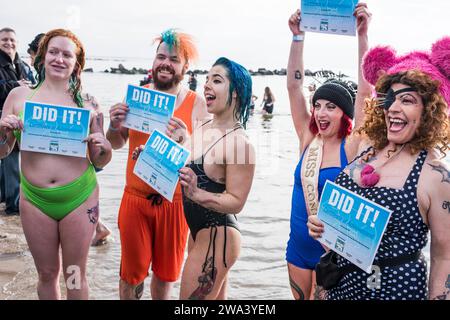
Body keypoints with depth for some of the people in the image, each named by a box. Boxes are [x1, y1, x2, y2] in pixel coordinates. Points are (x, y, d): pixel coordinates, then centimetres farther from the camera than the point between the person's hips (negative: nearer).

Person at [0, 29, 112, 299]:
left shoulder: (88, 104, -1)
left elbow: (100, 162, 5)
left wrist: (103, 147, -16)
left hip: (80, 199, -1)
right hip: (35, 199, 1)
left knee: (76, 276, 12)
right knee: (47, 274, 15)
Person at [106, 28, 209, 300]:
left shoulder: (197, 103, -6)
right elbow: (117, 144, 9)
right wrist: (115, 126, -11)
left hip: (174, 202, -1)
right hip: (135, 198, 1)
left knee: (166, 271, 17)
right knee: (132, 271, 14)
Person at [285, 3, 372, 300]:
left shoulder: (352, 148, -12)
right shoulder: (308, 140, -2)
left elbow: (365, 92, -22)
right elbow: (294, 86, -5)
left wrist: (363, 35, -26)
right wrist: (298, 36, -11)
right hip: (297, 247, 4)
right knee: (301, 296, 18)